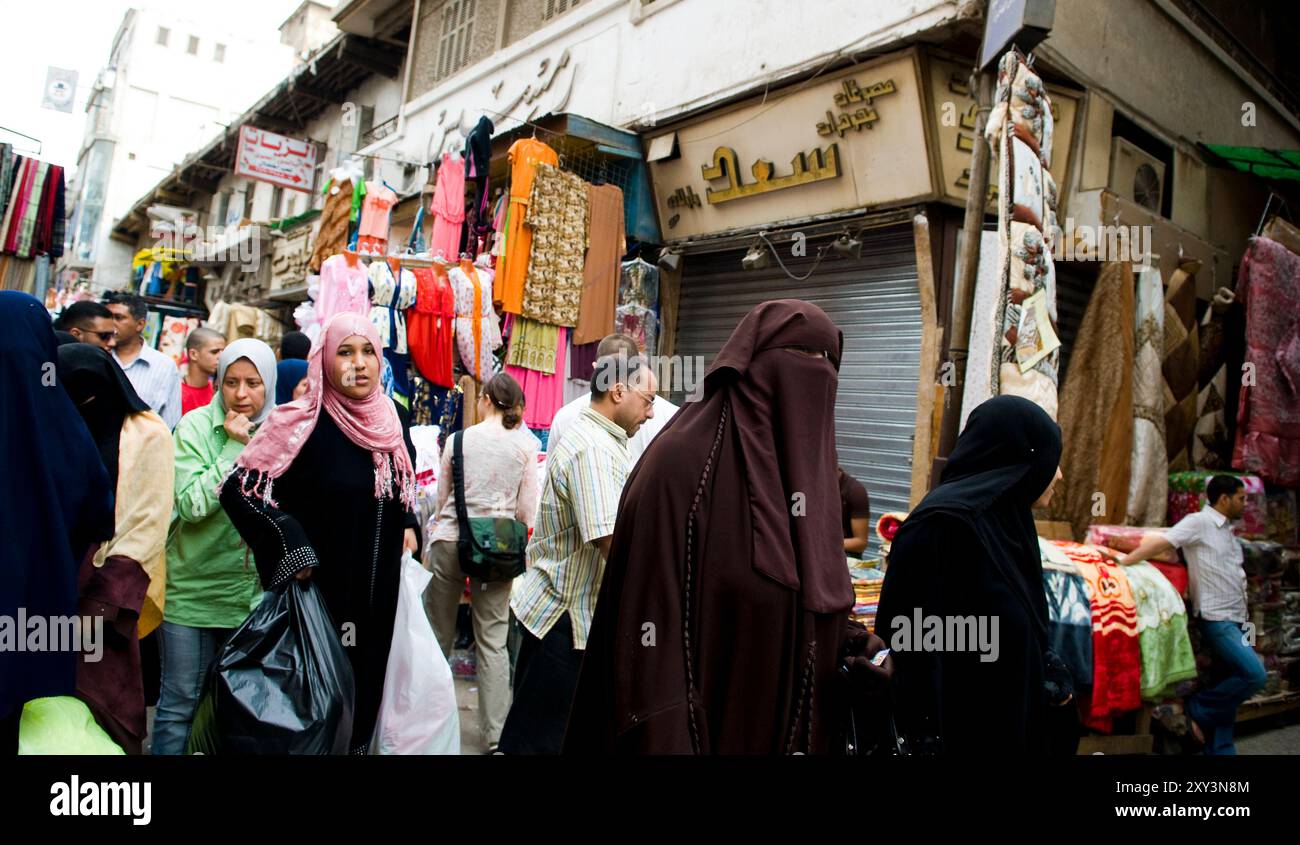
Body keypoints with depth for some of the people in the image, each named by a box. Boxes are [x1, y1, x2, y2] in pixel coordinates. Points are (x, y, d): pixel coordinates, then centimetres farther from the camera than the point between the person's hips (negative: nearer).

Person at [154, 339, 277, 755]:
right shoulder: (195, 426, -8)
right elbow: (192, 504, -17)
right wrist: (235, 448, -18)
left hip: (255, 591, 3)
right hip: (193, 589, -2)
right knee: (180, 701, 7)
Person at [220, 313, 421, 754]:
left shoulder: (391, 419, 5)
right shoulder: (303, 423, -12)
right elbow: (240, 487, -15)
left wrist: (408, 526, 7)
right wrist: (290, 545, -20)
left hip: (378, 592, 5)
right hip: (318, 589, -5)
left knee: (364, 692, 16)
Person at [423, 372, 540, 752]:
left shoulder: (458, 439, -1)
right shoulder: (525, 445, -2)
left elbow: (441, 498, 7)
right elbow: (527, 511, -2)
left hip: (450, 540, 0)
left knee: (438, 635, 13)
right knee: (493, 642, 5)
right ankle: (495, 735, 7)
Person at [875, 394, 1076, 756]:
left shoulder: (1007, 519, 5)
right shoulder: (943, 523, -23)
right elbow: (920, 646, -24)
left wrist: (1051, 678, 16)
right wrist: (930, 740, -22)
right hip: (964, 731, -9)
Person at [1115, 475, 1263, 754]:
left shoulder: (1227, 530, 15)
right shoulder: (1199, 522, -10)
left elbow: (1234, 575, 19)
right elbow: (1159, 543, -19)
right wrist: (1121, 563, -22)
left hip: (1235, 621, 8)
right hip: (1217, 619, -8)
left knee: (1231, 690, 8)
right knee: (1255, 675, -19)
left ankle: (1220, 749, 15)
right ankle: (1198, 708, -3)